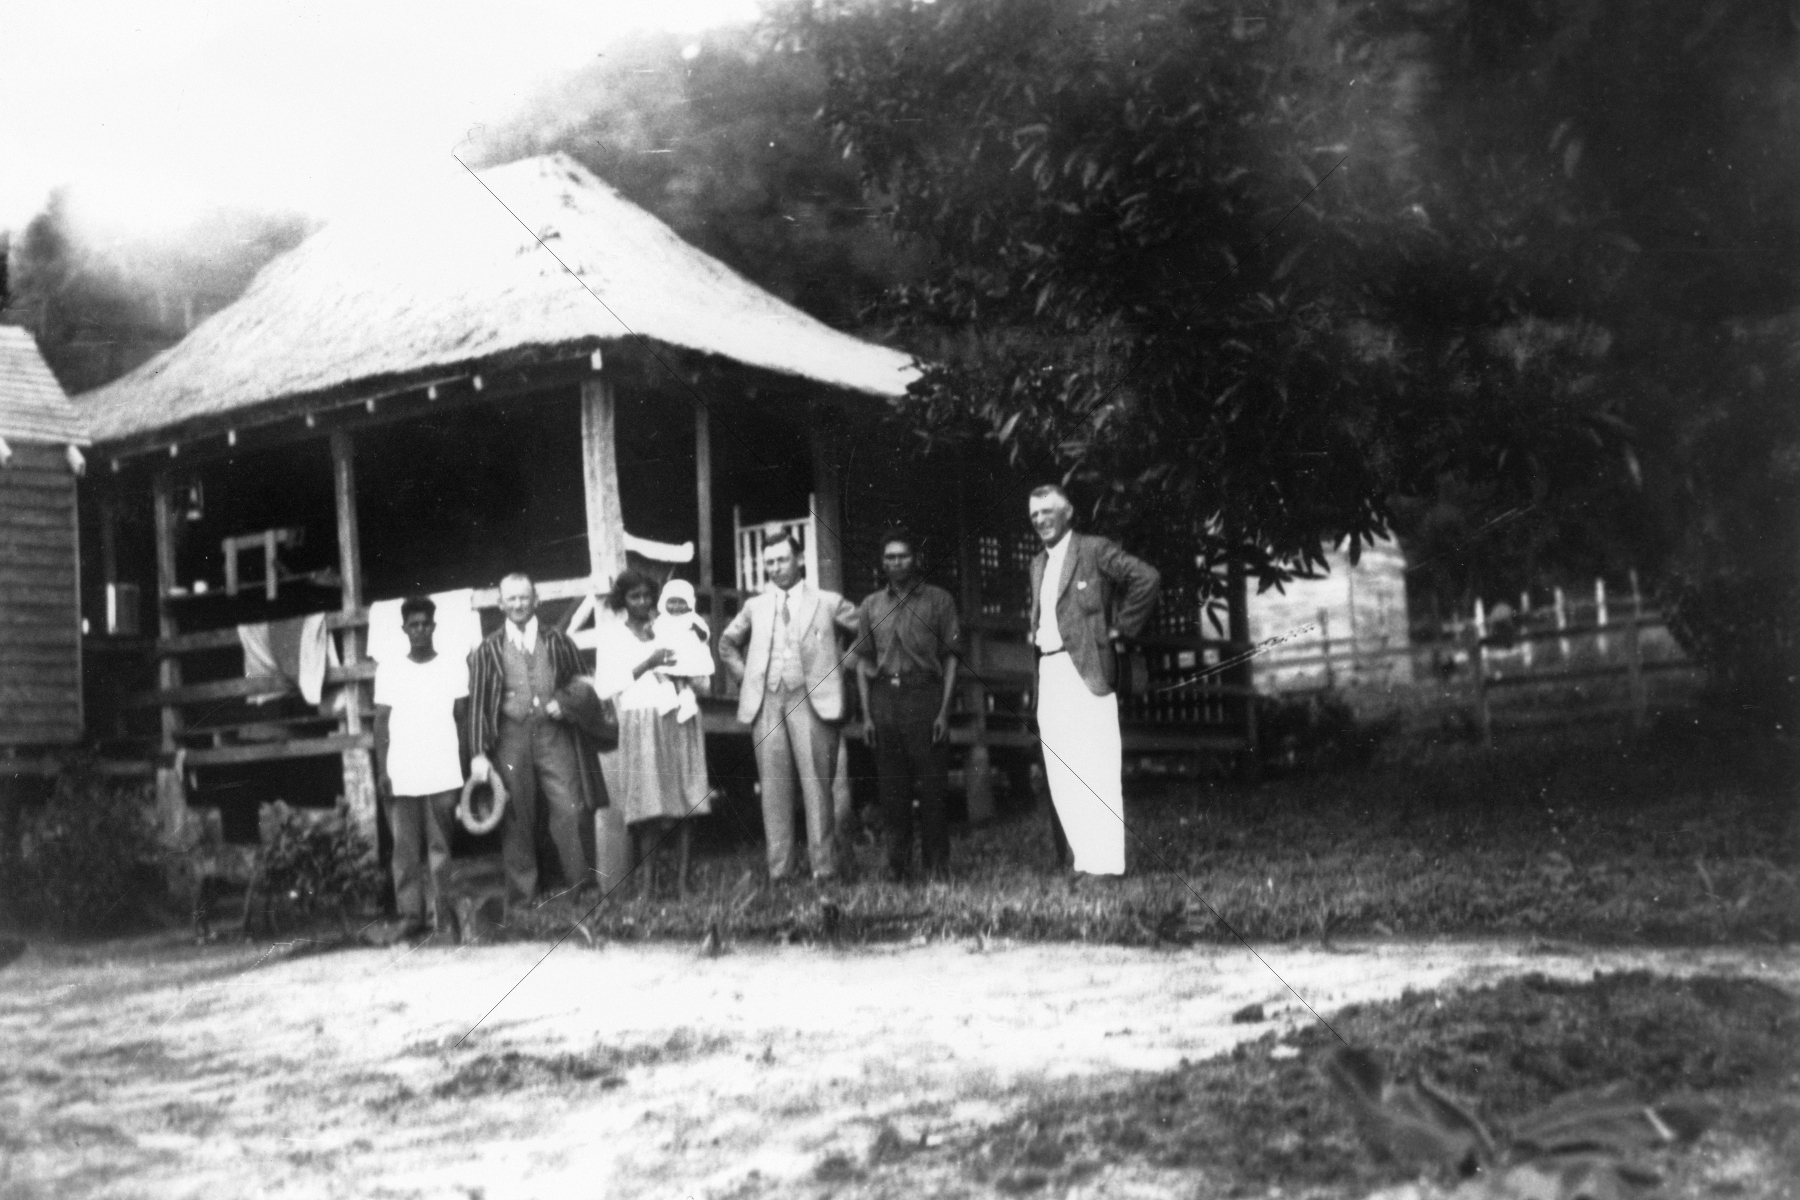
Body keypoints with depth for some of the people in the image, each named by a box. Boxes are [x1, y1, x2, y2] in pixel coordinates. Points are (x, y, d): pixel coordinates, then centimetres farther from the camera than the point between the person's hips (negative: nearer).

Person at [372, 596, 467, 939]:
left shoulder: (453, 668, 6)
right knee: (405, 849, 0)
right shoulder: (388, 669, 7)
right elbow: (381, 722, 6)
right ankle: (411, 915, 3)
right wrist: (381, 769, 0)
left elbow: (461, 719, 9)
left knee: (439, 847, 0)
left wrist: (465, 766, 1)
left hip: (443, 775, 0)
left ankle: (440, 913, 3)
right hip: (401, 777, 0)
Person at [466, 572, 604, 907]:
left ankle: (583, 889, 0)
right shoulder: (488, 650, 7)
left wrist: (562, 701, -6)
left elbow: (579, 683, 15)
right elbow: (477, 704, 4)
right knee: (516, 822, 3)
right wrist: (479, 753, -3)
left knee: (571, 813, -8)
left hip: (554, 736, 0)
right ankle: (521, 898, 10)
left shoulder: (557, 641, 10)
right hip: (511, 739, 0)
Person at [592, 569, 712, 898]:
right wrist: (647, 665, -11)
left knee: (684, 798, -3)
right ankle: (647, 880, -8)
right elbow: (605, 688, -3)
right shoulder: (611, 635, 6)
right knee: (647, 803, -9)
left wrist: (697, 637, -4)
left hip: (678, 720, 2)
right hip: (639, 725, -2)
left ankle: (682, 876, 0)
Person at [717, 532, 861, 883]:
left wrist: (843, 669, 3)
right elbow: (727, 644, 28)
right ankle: (778, 868, 4)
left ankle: (824, 866, -3)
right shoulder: (755, 606, 15)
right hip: (766, 702, 3)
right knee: (773, 787, 1)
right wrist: (744, 675, 14)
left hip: (811, 699, -3)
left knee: (816, 784, -6)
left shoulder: (828, 602, 6)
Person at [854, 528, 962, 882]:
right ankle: (897, 862, 12)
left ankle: (936, 862, 5)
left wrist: (943, 710, -6)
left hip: (924, 693, -3)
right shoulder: (871, 605, 13)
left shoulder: (938, 600, 4)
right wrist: (866, 714, 6)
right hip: (884, 697, 3)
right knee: (891, 786, 4)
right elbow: (864, 662, 14)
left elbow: (950, 658, 2)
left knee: (932, 783, -3)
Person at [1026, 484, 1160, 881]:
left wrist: (1121, 626, -10)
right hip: (1049, 673, 8)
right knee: (1061, 774, 5)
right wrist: (1034, 630, 14)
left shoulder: (1095, 550, -3)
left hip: (1086, 669, -8)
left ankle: (1106, 863, -7)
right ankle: (1085, 859, 10)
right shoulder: (1038, 564, 20)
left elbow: (1147, 577, -13)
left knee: (1095, 771, -9)